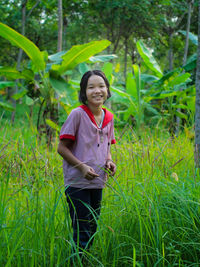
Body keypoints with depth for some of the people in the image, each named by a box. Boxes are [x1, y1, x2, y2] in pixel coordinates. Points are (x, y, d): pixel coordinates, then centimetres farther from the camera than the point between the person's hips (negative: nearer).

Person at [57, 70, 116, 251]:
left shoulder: (109, 117, 7)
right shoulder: (77, 114, -11)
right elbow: (62, 148, -9)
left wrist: (109, 161, 0)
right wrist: (82, 167, -19)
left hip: (98, 182, 6)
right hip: (78, 182, -6)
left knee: (92, 230, 14)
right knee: (82, 234, -5)